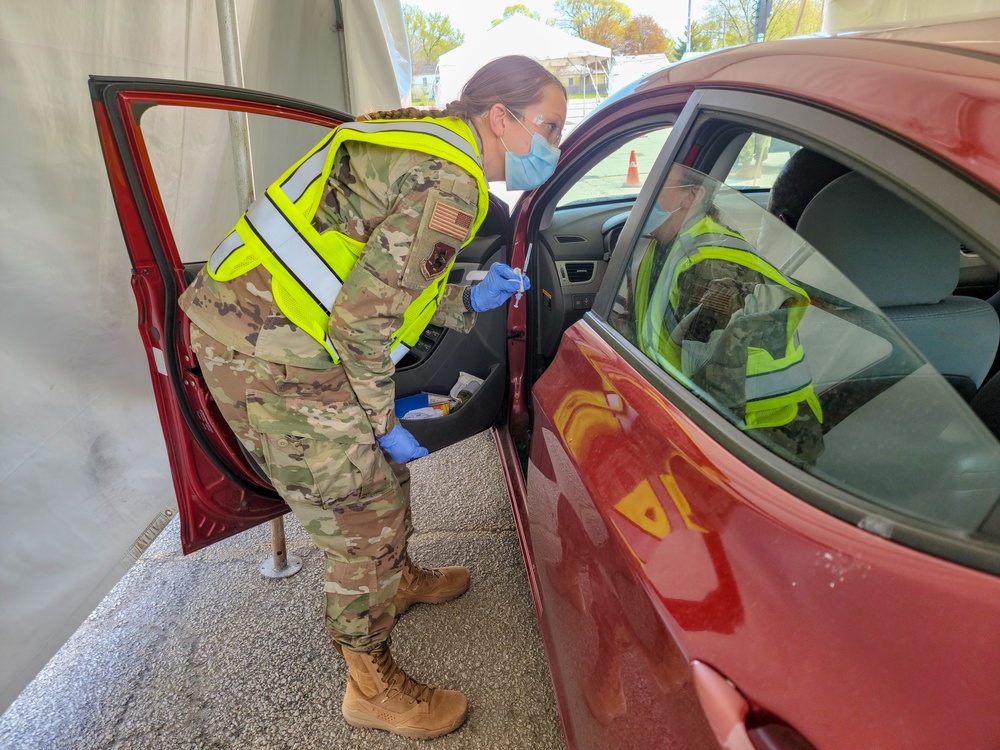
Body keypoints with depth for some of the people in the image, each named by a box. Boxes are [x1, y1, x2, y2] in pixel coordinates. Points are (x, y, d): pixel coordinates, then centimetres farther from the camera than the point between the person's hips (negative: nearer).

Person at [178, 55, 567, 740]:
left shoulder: (424, 140, 13)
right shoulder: (450, 185, -19)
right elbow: (360, 322, -23)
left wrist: (467, 302, 10)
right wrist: (383, 423, -10)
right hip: (269, 363, -10)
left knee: (382, 471, 24)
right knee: (365, 522, 3)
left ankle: (399, 581, 51)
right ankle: (373, 686, 27)